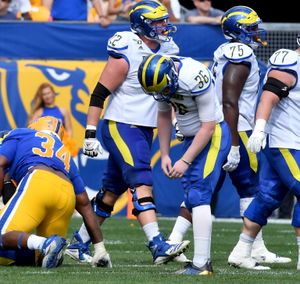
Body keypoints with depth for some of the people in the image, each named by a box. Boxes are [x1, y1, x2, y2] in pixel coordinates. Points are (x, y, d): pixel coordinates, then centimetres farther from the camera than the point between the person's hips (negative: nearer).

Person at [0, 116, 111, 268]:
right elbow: (85, 205, 32)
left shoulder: (18, 134, 29)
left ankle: (45, 244, -34)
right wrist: (100, 250, 31)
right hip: (67, 195, 5)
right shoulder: (65, 155, 38)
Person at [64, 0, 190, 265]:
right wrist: (90, 133, -18)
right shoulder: (127, 53, -16)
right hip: (121, 126, -8)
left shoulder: (168, 49, 7)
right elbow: (99, 94, -15)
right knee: (142, 183, -18)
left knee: (113, 189, 11)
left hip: (146, 129, 8)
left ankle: (79, 244, 20)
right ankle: (158, 245, -25)